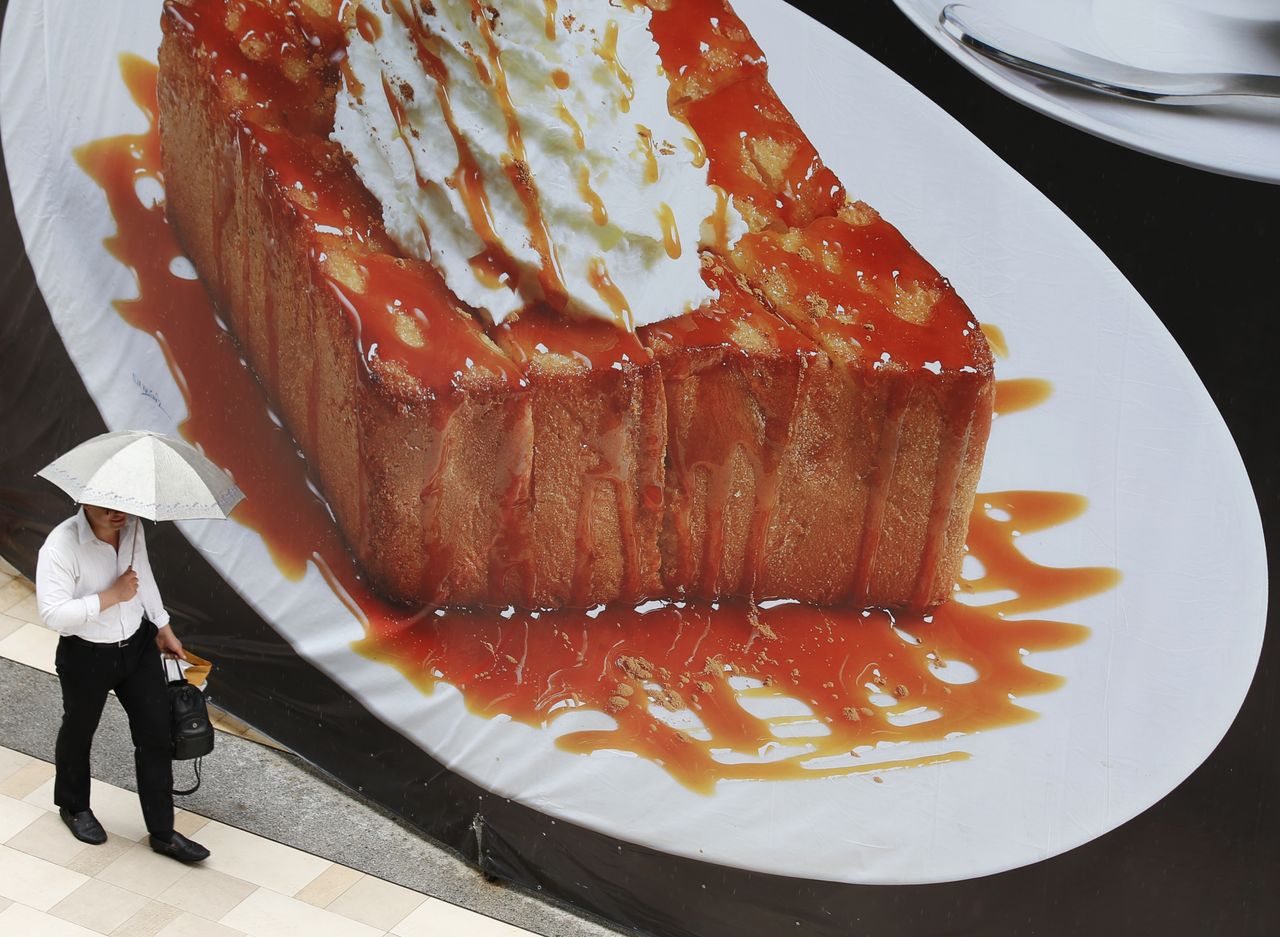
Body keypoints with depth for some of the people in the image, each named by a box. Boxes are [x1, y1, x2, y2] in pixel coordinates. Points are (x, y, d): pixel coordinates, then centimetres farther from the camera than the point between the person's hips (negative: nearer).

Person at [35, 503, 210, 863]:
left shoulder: (132, 527, -8)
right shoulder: (61, 546, -27)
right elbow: (52, 613, -31)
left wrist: (163, 628, 18)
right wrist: (112, 596, -31)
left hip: (138, 645, 5)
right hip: (86, 657, -5)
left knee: (155, 735, 6)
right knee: (78, 732, 19)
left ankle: (162, 833, 18)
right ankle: (73, 807, 48)